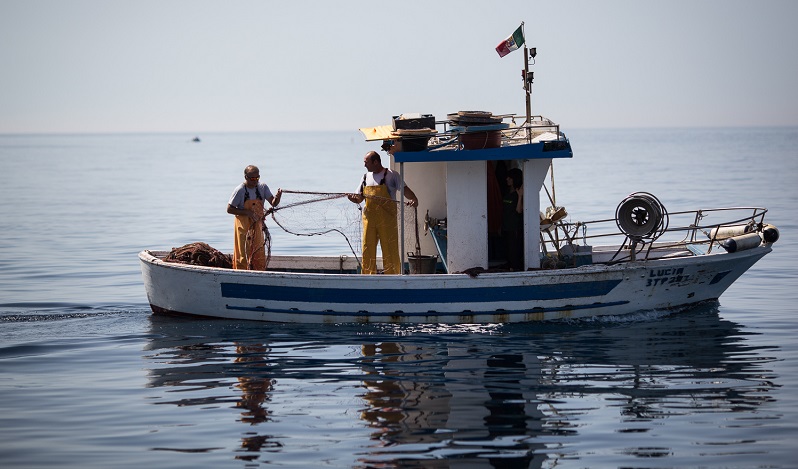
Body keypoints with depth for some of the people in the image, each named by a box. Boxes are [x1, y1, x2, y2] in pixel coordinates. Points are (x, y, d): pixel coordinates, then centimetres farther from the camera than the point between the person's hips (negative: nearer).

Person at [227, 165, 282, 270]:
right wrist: (247, 212, -20)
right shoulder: (240, 190, -13)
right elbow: (229, 209, -11)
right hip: (244, 226, -4)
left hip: (257, 226, 4)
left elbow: (273, 203, -5)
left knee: (259, 256, 7)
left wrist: (277, 197, -28)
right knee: (243, 254, -3)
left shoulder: (263, 187, -1)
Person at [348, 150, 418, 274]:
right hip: (369, 218, 5)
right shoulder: (366, 177, 16)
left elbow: (404, 189, -8)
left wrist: (413, 199, -28)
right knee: (368, 249, 3)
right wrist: (353, 198, -4)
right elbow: (359, 198, 19)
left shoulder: (391, 175, 0)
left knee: (390, 250, -4)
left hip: (386, 219, -5)